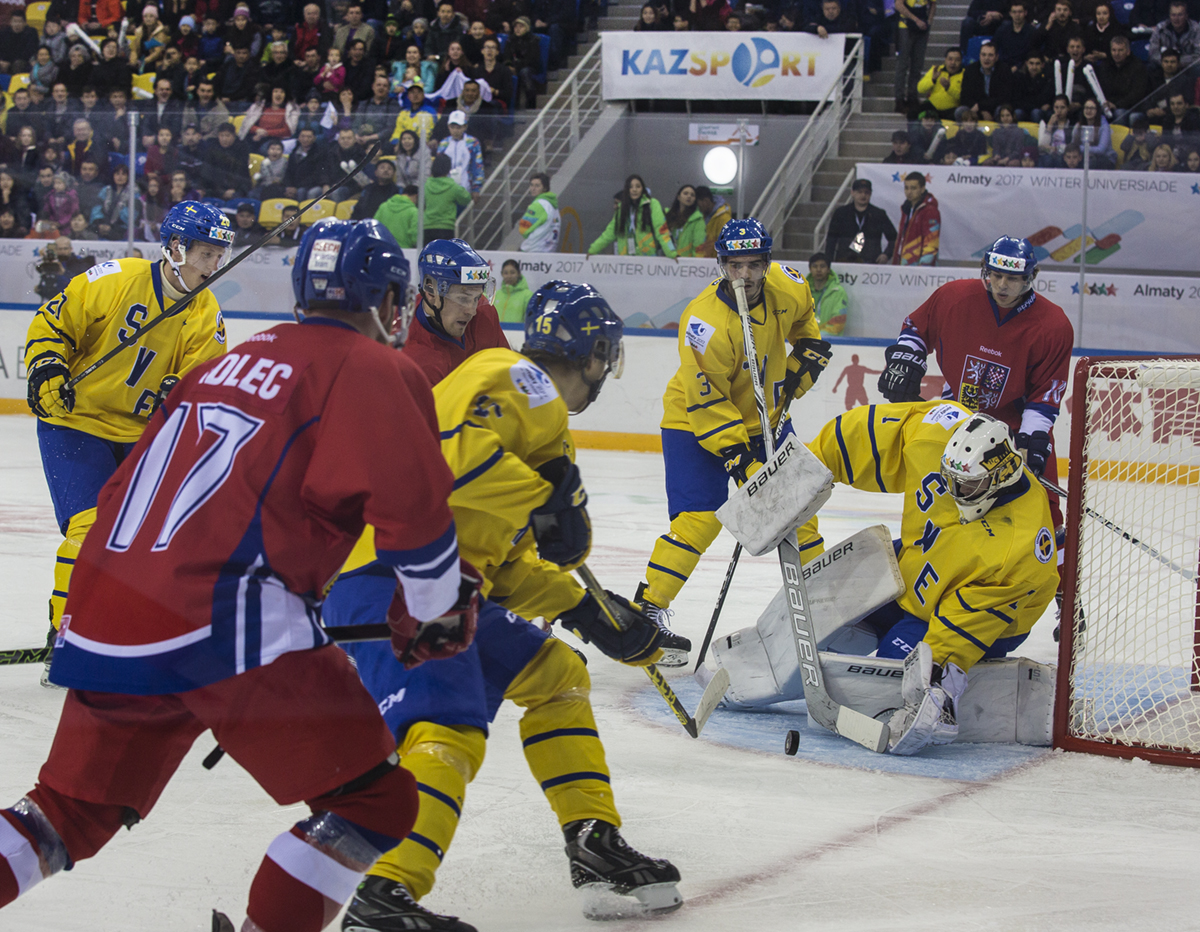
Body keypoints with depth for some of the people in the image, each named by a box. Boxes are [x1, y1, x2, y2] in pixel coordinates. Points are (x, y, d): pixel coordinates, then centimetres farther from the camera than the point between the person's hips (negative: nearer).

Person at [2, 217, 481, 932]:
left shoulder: (236, 360, 24)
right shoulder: (374, 370, 1)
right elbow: (412, 506, -10)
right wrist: (441, 610, 8)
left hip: (107, 618, 8)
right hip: (230, 626, -8)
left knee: (73, 812, 22)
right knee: (374, 803, 2)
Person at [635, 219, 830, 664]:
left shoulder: (785, 286, -14)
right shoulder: (705, 322, -32)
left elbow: (804, 313, 13)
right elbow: (706, 402, -27)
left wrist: (809, 349, 1)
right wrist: (738, 457, -28)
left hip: (764, 416, 6)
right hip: (697, 419, -6)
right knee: (699, 518, -17)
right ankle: (647, 610, -11)